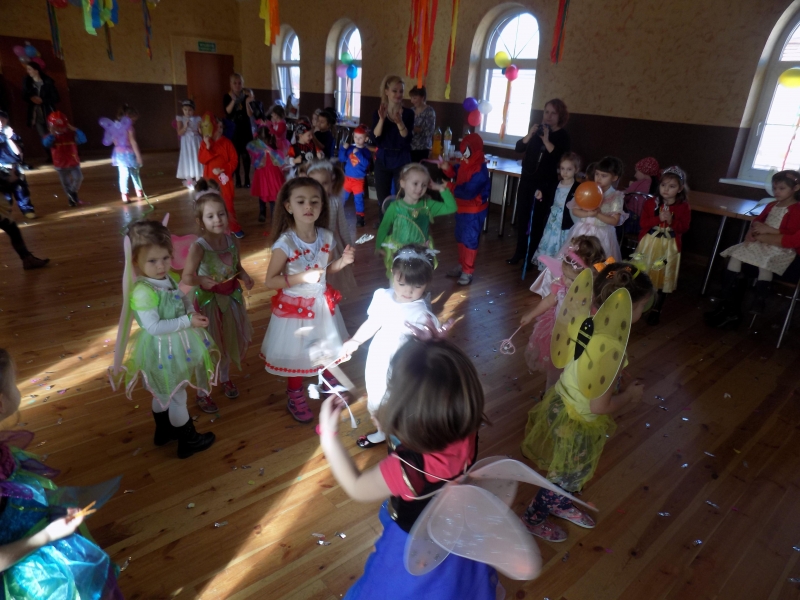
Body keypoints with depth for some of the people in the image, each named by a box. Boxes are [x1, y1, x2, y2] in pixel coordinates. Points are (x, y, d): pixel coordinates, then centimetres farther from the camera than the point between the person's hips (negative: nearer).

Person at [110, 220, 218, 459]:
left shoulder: (167, 278, -4)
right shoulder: (142, 292, -30)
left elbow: (183, 298, 12)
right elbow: (154, 327, -31)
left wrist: (192, 312, -7)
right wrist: (188, 321, -28)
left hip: (174, 345, 9)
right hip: (164, 350, -9)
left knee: (163, 394, 28)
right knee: (177, 398, 10)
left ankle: (163, 431, 50)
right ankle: (188, 441, 29)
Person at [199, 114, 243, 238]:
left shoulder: (226, 142, -3)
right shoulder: (205, 143, 1)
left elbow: (234, 159, -6)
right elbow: (201, 159, -9)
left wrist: (225, 169, -17)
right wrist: (207, 147, -21)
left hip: (224, 178, -2)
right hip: (210, 179, 2)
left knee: (228, 203, 0)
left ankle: (234, 227, 8)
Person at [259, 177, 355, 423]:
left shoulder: (326, 237, -9)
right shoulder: (284, 243, -24)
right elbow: (270, 281, -19)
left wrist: (342, 262, -13)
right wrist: (302, 277, -30)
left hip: (322, 302, 5)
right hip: (295, 307, -5)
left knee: (327, 347, 24)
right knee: (296, 354, 13)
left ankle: (327, 380, 53)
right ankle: (295, 397, 37)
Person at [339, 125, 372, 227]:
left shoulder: (366, 151, -6)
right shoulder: (350, 148, 2)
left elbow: (366, 164, -20)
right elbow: (342, 159, 2)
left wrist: (358, 153, -27)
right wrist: (343, 149, -10)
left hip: (359, 180, -3)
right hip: (347, 178, 3)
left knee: (359, 199, 3)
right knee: (342, 197, 12)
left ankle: (360, 218, 12)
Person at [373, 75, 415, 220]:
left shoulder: (408, 113, -3)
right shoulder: (378, 113, 2)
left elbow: (407, 139, -15)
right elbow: (375, 137, -10)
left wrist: (399, 122, -30)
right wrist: (382, 119, -24)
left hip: (402, 161, -2)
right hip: (382, 160, 2)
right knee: (382, 199, 10)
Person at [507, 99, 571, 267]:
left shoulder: (563, 136, -4)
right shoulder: (537, 129, 8)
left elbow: (563, 160, -19)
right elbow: (519, 148, 1)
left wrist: (546, 141, -23)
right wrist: (529, 135, -16)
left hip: (545, 185, -4)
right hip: (526, 180, 4)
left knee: (537, 221, 0)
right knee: (522, 217, 7)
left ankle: (531, 257, 9)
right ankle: (520, 252, 18)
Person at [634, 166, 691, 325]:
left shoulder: (684, 207, -4)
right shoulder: (651, 203, -2)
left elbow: (684, 228, -7)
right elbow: (643, 222, -8)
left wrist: (672, 221, -24)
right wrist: (658, 219, -22)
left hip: (668, 246, -1)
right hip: (649, 243, 1)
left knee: (663, 278, 7)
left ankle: (656, 309, 20)